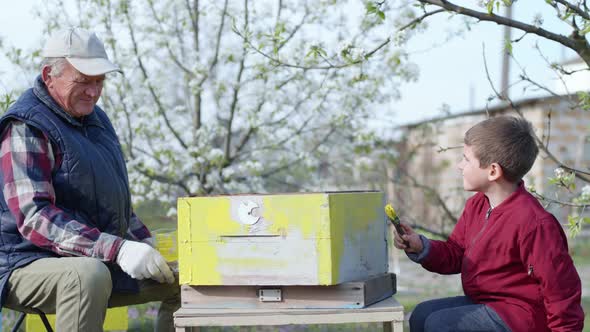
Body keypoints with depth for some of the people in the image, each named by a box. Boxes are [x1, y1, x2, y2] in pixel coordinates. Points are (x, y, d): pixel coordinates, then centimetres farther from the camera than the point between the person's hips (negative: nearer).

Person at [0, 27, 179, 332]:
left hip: (103, 263, 9)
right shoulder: (26, 128, -14)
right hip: (31, 265, -9)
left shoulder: (95, 118, 15)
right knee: (88, 274, -39)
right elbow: (35, 217, -26)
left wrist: (146, 242, 12)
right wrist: (117, 249, -34)